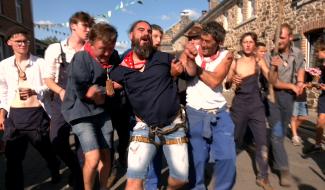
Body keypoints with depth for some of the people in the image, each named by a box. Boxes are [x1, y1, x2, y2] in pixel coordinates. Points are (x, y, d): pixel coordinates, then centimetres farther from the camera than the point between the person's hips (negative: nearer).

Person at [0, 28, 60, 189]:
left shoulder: (40, 63, -1)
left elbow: (48, 86, -2)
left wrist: (34, 92, -20)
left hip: (37, 113, -2)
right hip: (14, 115, 2)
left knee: (46, 149, 13)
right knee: (13, 156, 8)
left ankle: (56, 174, 40)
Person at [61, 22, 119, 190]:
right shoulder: (81, 58, -13)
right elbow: (82, 91, -18)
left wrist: (97, 91, -8)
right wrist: (105, 91, -7)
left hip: (102, 113, 6)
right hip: (81, 113, -5)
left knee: (105, 155, 10)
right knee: (93, 159, -11)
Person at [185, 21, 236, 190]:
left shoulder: (226, 56, 0)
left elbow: (215, 81, -15)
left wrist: (194, 64, -14)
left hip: (219, 112, 2)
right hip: (195, 112, -1)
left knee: (227, 157, 4)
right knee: (197, 158, 7)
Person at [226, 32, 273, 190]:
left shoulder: (259, 61, 1)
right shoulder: (235, 62, 1)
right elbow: (226, 86, 2)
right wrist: (231, 80, -19)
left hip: (256, 104, 1)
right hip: (239, 104, 0)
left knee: (262, 143, 0)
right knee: (234, 139, 11)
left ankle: (263, 177, 17)